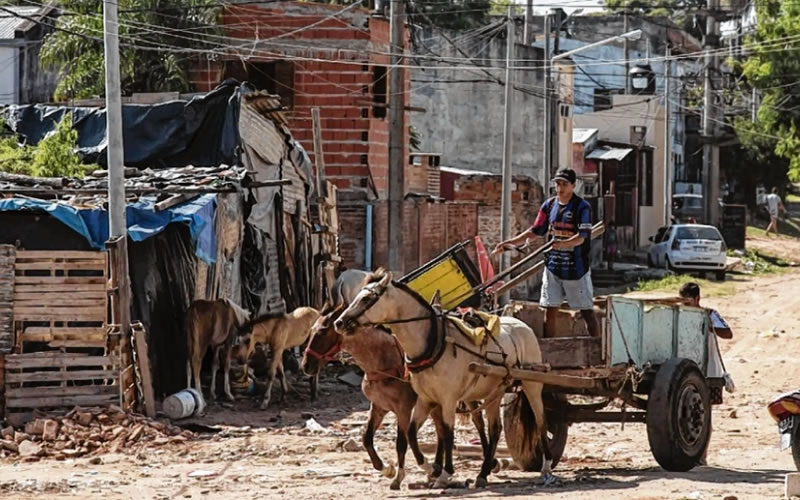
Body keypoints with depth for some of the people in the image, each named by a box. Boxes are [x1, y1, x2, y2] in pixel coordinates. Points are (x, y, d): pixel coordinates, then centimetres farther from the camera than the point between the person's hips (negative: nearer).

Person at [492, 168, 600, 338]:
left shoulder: (582, 207, -10)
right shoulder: (549, 205, 6)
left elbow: (581, 237, -19)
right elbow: (535, 231, 13)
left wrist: (562, 244, -37)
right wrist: (509, 243, 5)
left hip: (576, 268, -5)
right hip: (553, 266, 5)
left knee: (587, 311, 0)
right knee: (550, 311, 5)